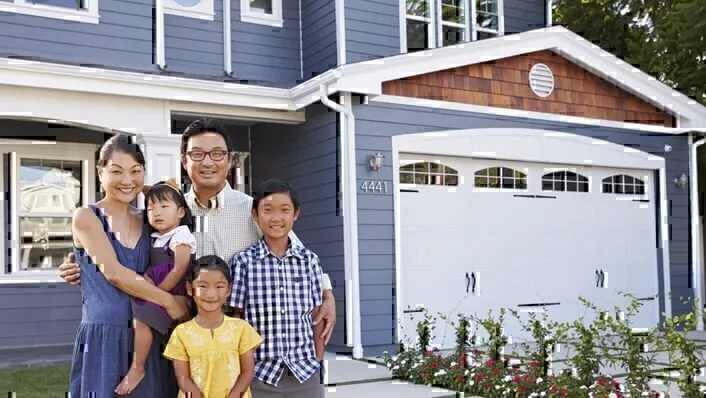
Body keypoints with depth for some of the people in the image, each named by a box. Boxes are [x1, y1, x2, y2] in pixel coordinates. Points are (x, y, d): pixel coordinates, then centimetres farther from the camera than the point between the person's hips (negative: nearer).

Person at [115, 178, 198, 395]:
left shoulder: (181, 236, -11)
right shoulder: (158, 238, 15)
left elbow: (179, 271, -19)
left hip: (172, 294, -9)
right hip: (159, 292, 9)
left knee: (140, 318, -19)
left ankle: (137, 369, -10)